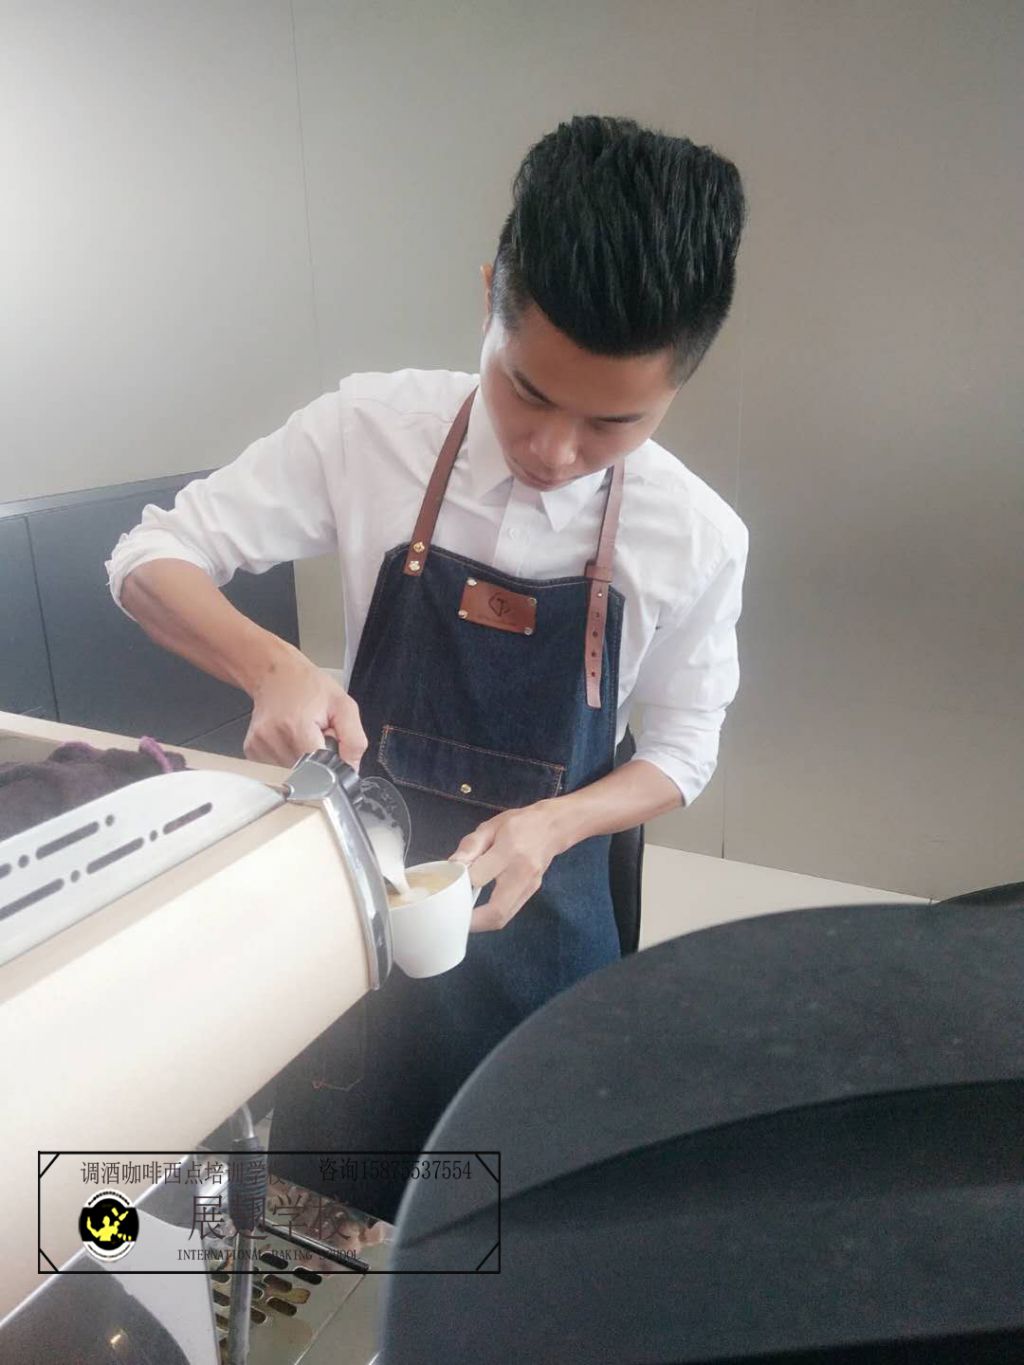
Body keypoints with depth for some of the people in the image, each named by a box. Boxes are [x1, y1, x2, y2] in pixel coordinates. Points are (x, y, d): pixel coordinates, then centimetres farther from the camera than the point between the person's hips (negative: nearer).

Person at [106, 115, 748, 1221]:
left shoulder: (697, 540, -15)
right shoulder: (371, 431, -17)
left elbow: (679, 752, -2)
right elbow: (150, 557, -10)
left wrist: (549, 826, -23)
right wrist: (270, 665, -31)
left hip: (538, 911, 1)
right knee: (329, 1189, 15)